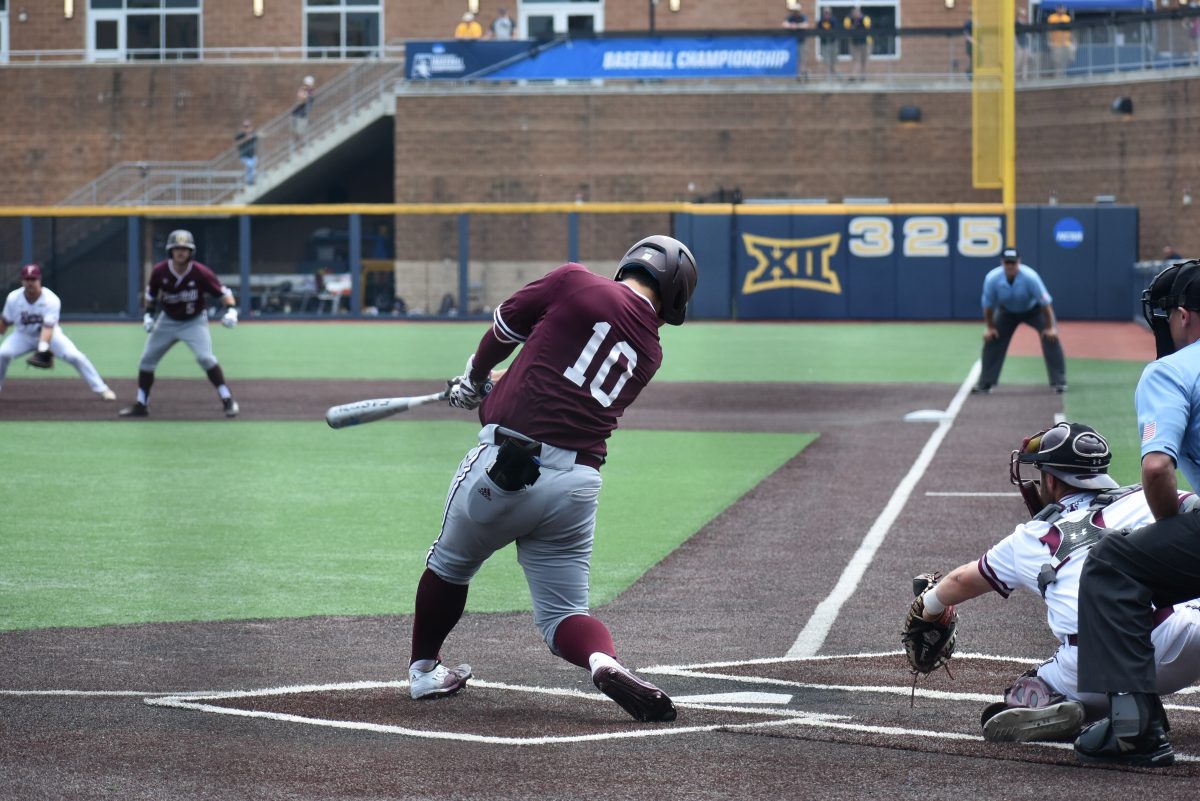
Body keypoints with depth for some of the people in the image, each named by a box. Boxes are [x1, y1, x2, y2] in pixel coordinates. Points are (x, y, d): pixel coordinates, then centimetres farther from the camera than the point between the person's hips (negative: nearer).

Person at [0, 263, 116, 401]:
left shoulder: (51, 300, -25)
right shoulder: (13, 298, -17)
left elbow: (48, 327, -36)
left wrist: (43, 348, -50)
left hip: (51, 335, -2)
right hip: (23, 336, 2)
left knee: (74, 356, -21)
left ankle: (101, 389, -10)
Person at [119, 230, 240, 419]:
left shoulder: (200, 273, -24)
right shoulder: (159, 271, -15)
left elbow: (224, 292, -18)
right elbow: (150, 294, 5)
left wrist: (231, 311, -35)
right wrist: (149, 315, -4)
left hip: (194, 321, -4)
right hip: (168, 321, 4)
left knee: (205, 357, -24)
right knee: (146, 360, 7)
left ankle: (228, 401, -16)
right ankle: (141, 405, 22)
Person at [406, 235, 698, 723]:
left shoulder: (574, 283, 0)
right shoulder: (650, 352, 12)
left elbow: (505, 325, 11)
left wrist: (475, 380, 30)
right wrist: (499, 392, 37)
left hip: (504, 464, -2)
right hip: (578, 482, 3)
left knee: (450, 564, 24)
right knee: (562, 613, 10)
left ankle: (424, 669, 38)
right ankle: (605, 662, -20)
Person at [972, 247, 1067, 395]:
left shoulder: (1030, 276, -36)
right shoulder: (992, 279, -29)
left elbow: (1045, 303, -28)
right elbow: (988, 305, -12)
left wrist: (1050, 327, -26)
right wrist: (989, 327, -8)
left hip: (1033, 309, -2)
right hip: (1007, 311, 2)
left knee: (1051, 337, -18)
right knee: (992, 339, -6)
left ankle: (1059, 382, -11)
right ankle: (985, 383, 7)